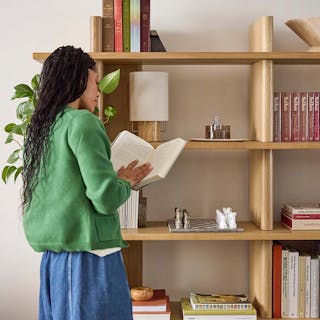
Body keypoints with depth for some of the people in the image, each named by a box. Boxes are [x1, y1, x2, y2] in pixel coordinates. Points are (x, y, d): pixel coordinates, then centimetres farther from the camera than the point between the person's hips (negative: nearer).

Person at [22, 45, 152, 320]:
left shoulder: (39, 127, 11)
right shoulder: (82, 122, -13)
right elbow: (106, 198, -20)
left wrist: (116, 178, 16)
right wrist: (125, 182, 1)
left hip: (52, 256, 8)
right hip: (88, 256, -8)